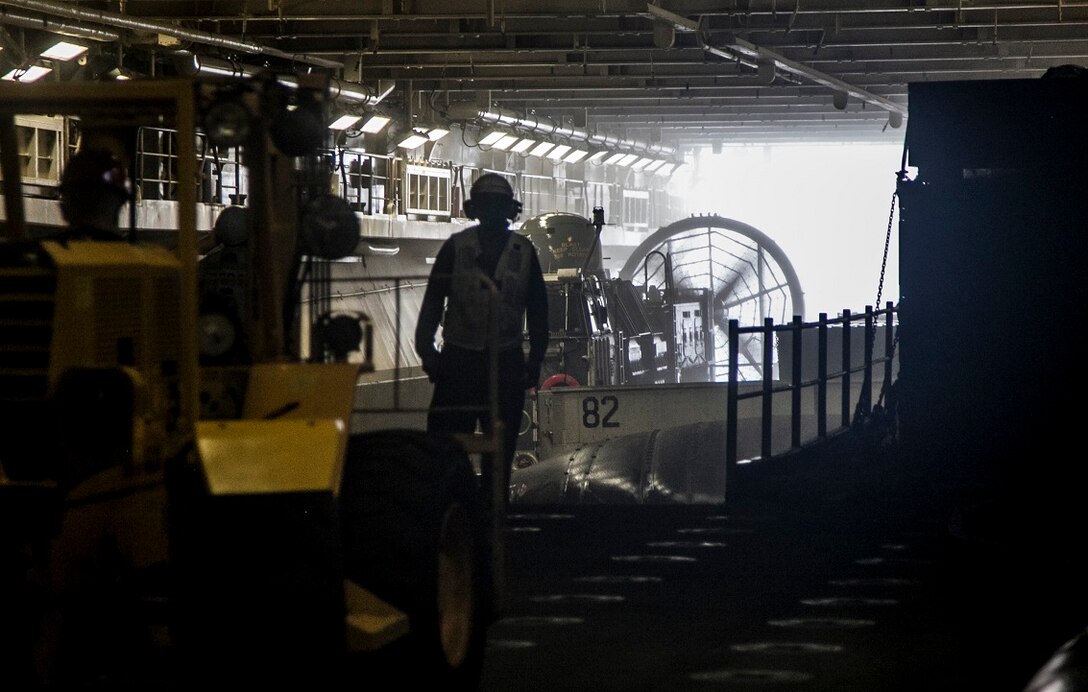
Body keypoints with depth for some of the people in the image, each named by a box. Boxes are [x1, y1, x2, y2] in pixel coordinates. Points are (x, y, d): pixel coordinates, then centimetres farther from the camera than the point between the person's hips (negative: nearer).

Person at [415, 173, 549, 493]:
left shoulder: (524, 252, 8)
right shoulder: (456, 247, 3)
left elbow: (537, 310, 11)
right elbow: (433, 300, 2)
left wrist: (535, 359, 5)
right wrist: (426, 348, -7)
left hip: (506, 361, 2)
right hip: (459, 358, -2)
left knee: (501, 448, 5)